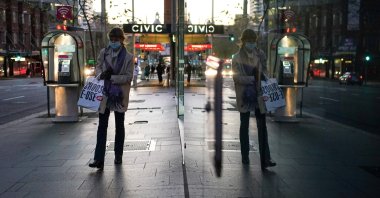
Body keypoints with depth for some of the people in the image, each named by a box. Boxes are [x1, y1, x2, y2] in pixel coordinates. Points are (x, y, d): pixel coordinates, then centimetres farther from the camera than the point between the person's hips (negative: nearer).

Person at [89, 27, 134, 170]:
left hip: (120, 95, -1)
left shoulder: (128, 57, -5)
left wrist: (112, 77, -19)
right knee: (102, 126, -3)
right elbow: (98, 67, 11)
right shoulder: (103, 52, 3)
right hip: (104, 93, 1)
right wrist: (101, 74, -12)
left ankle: (118, 156, 26)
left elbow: (129, 77, -9)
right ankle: (99, 159, -4)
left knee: (119, 126, 12)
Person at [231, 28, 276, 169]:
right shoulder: (237, 58, -5)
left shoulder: (260, 54, 3)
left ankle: (265, 159, -4)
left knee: (262, 125, -5)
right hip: (245, 95, -2)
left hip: (259, 94, 2)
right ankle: (245, 157, 19)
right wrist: (253, 78, -22)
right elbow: (236, 77, -13)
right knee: (244, 125, 11)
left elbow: (264, 71, 13)